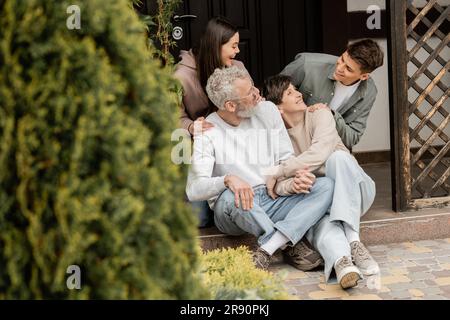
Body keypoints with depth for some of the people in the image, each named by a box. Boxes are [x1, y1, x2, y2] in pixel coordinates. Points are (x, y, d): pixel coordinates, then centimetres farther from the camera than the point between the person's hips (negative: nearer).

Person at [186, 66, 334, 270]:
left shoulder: (267, 110, 5)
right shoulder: (207, 132, -8)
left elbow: (287, 159, 11)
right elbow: (193, 189, -17)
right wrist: (228, 179, -36)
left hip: (274, 201, 5)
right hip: (236, 208, -4)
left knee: (326, 185, -18)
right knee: (230, 196, -39)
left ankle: (267, 248, -35)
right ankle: (292, 246, -29)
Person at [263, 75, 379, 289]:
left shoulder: (320, 115, -2)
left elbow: (318, 154, -22)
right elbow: (277, 186, -10)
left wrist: (277, 173, -22)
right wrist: (290, 185, -34)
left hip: (351, 193, 0)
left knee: (338, 156, -32)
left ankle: (353, 240, -42)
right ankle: (341, 260, -62)